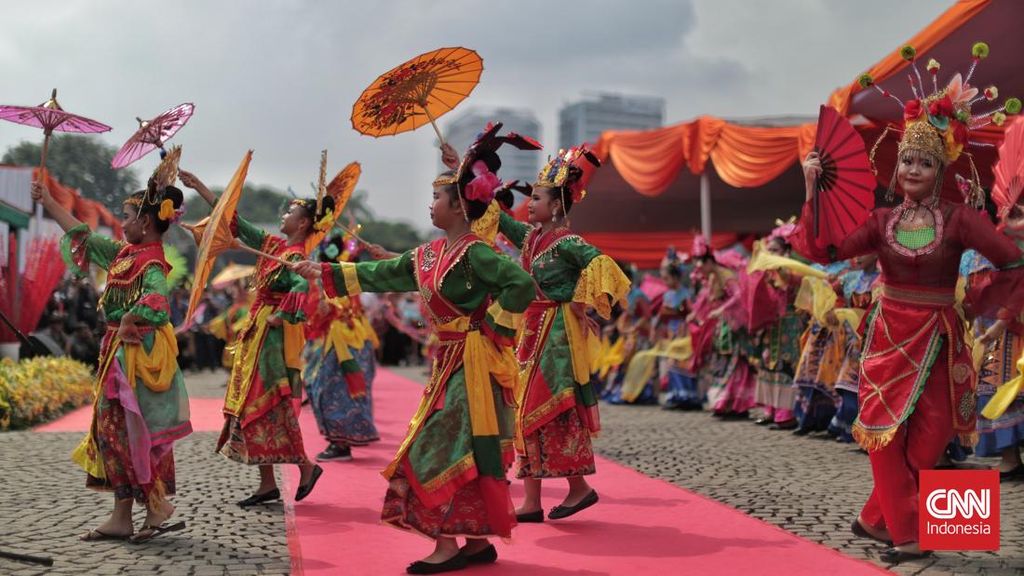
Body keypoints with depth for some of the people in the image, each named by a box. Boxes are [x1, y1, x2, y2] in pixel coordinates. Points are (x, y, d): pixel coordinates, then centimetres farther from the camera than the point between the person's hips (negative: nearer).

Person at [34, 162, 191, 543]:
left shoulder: (151, 263, -14)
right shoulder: (125, 253, 12)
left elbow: (155, 302, -32)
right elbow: (82, 236, 21)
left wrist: (127, 322, -20)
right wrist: (47, 201, 26)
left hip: (137, 353, -9)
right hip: (117, 351, 9)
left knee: (128, 429, -8)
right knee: (112, 427, 8)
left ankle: (158, 505, 3)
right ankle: (121, 517, 12)